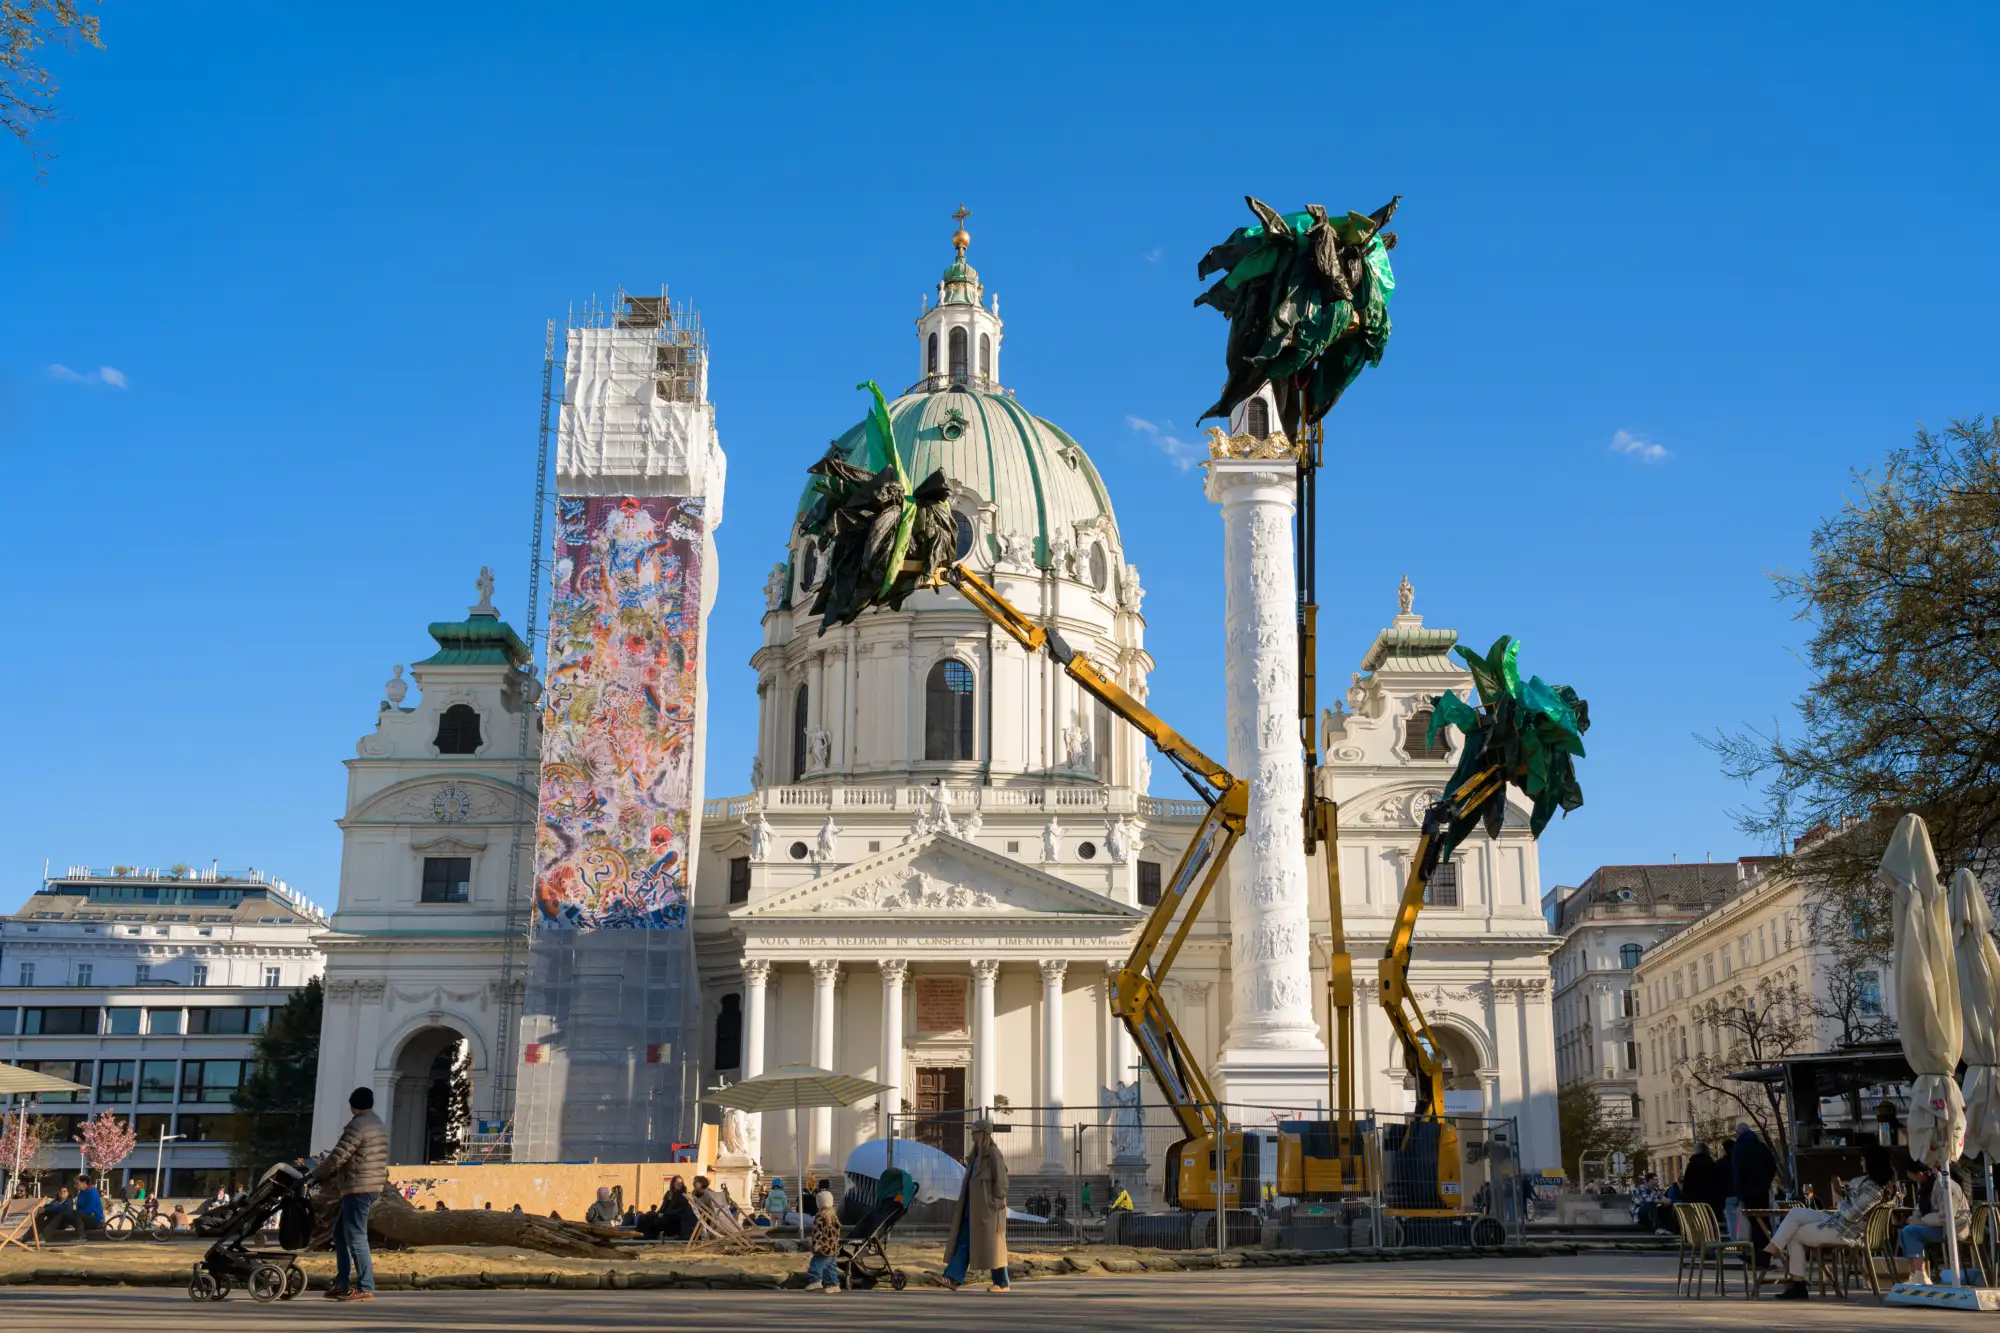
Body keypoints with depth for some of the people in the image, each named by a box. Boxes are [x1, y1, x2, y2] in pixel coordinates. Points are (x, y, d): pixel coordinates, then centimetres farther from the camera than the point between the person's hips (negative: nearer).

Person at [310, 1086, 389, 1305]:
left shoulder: (357, 1126, -13)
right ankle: (341, 1284, 18)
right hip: (371, 1185, 10)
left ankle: (366, 1288, -10)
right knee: (340, 1234, 16)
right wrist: (336, 1175, 19)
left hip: (358, 1188, -10)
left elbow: (338, 1156, -15)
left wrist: (316, 1173, 2)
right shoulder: (379, 1125, 17)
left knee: (355, 1238, -8)